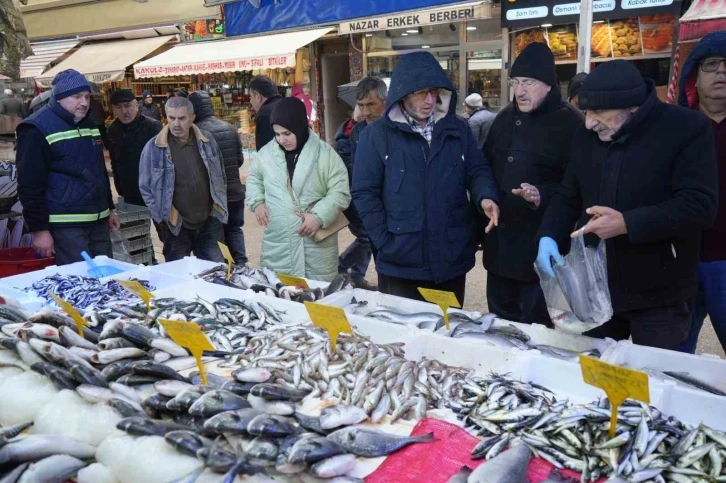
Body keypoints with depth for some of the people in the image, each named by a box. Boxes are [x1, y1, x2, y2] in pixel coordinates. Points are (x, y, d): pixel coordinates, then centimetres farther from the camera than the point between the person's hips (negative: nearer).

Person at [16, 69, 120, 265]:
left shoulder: (89, 124, 14)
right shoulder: (37, 130, -10)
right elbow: (30, 186, -13)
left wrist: (109, 209, 22)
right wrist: (39, 229, -15)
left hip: (98, 221, 8)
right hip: (65, 225, -7)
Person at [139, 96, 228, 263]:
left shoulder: (206, 141, 1)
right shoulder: (154, 147, -9)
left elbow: (219, 176, 12)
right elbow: (146, 188, -3)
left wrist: (218, 207, 9)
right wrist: (162, 218, -5)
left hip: (208, 223, 3)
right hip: (176, 227, -2)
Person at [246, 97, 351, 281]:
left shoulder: (325, 154, -6)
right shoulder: (266, 153, 6)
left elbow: (340, 192, -5)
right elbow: (254, 178, 24)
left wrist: (319, 216, -17)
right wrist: (257, 202, 7)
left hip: (317, 245, -3)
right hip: (277, 244, 3)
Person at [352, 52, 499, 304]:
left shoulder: (458, 129, 6)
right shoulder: (377, 135, -3)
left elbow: (477, 170, 8)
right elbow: (364, 193, -4)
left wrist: (486, 196, -15)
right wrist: (386, 242, -9)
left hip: (452, 260, 3)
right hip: (401, 264, -3)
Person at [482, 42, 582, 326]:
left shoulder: (570, 123, -9)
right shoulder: (505, 118, 11)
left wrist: (542, 197, -29)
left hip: (539, 247, -6)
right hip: (499, 244, 6)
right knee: (499, 325, 18)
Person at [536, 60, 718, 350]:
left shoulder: (687, 129, -12)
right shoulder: (586, 135, 4)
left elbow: (700, 205, -19)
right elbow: (568, 196, 11)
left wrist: (628, 224, -28)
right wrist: (549, 237, -7)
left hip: (658, 295, -5)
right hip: (594, 288, 5)